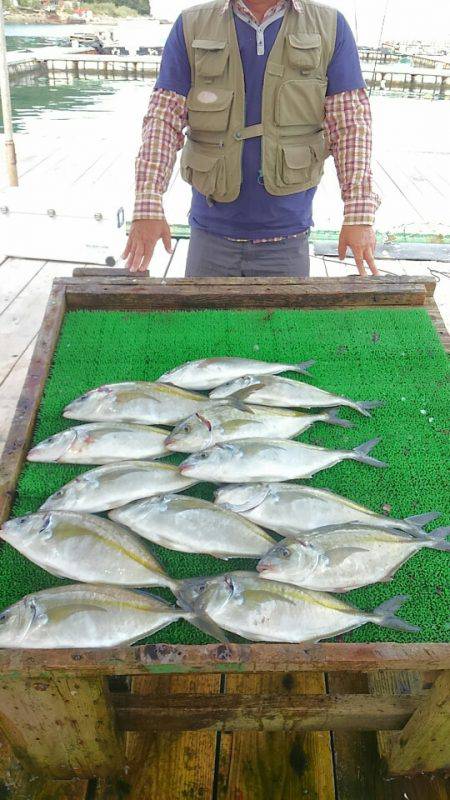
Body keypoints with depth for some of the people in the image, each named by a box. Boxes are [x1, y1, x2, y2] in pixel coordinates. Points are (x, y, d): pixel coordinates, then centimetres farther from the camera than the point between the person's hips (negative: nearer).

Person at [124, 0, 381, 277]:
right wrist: (148, 207, -16)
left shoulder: (331, 28, 1)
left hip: (288, 237, 0)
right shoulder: (191, 27, 1)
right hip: (210, 234, 1)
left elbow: (351, 125, -3)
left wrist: (359, 214, -13)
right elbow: (163, 120, -4)